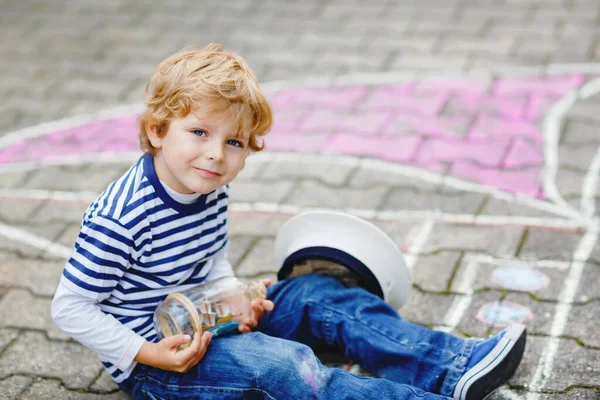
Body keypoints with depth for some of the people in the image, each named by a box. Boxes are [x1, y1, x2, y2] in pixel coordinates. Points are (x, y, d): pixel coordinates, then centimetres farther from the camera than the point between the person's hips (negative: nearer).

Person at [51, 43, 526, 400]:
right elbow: (70, 308, -21)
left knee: (314, 292, 2)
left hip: (202, 321, 9)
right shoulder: (119, 219, -26)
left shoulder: (210, 192, -2)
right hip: (149, 356, -9)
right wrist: (146, 353, -26)